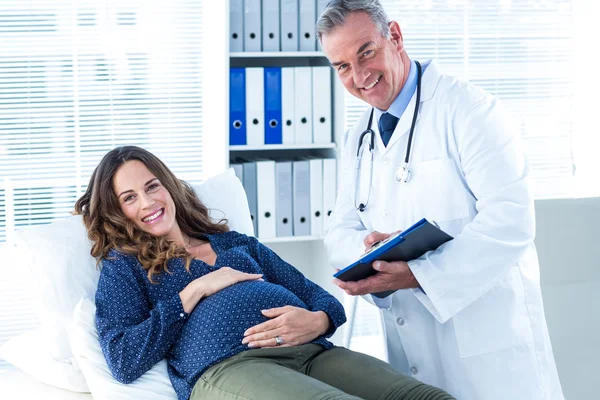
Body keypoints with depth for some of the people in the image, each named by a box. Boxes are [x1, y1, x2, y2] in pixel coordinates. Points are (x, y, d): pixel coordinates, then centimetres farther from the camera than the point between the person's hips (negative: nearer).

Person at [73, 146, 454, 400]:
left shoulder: (238, 244, 32)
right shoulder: (125, 265, 21)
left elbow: (320, 296, 24)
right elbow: (123, 360, 4)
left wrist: (317, 321, -2)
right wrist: (193, 292, 2)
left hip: (310, 349, 5)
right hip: (225, 365, -5)